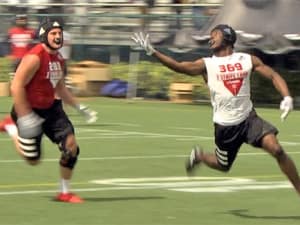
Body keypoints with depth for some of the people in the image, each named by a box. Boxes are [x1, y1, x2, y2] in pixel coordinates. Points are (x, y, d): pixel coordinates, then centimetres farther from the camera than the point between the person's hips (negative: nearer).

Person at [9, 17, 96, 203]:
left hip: (50, 109, 7)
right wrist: (25, 118, -26)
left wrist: (78, 106, 12)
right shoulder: (35, 57, -22)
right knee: (33, 159, 1)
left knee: (71, 146, -8)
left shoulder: (59, 59, 5)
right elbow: (16, 87, -24)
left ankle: (65, 192, 7)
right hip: (30, 111, -7)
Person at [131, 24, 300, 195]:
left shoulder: (248, 60, 1)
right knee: (223, 166, 12)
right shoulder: (207, 64, -3)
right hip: (225, 125, 0)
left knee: (276, 149, -16)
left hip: (248, 118, 0)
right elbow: (178, 66, -15)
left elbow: (274, 75, 2)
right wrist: (152, 51, -25)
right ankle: (199, 156, 45)